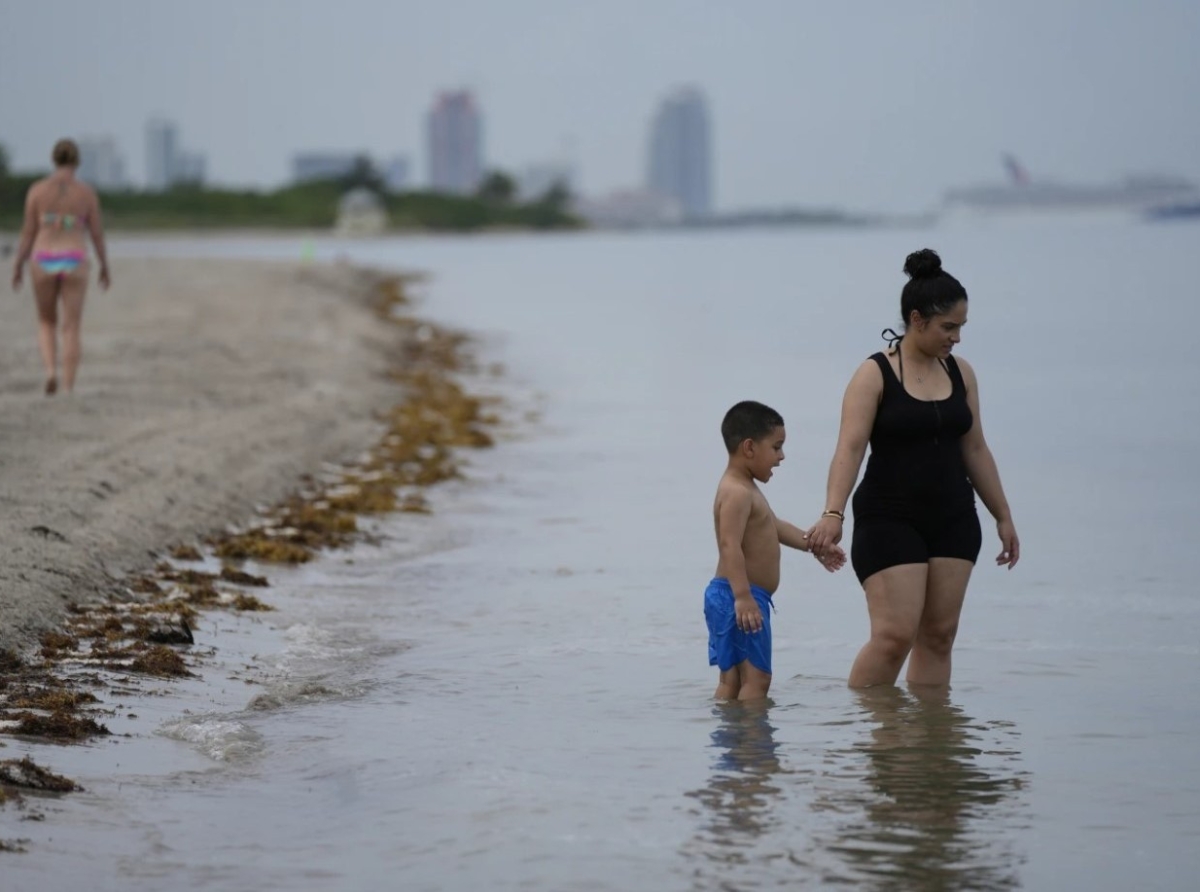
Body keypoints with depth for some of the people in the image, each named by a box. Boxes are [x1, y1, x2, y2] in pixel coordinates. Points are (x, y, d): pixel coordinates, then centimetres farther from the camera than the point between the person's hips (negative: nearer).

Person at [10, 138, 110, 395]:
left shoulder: (37, 189, -2)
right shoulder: (87, 192, -2)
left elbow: (28, 232, -1)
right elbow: (97, 233, 2)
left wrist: (17, 267, 8)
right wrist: (105, 267, 14)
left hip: (44, 263, 1)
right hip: (73, 264, -1)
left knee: (47, 323, 19)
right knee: (71, 330, 4)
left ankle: (50, 371, -5)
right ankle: (68, 390, -3)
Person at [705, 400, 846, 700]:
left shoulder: (746, 490, 19)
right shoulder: (737, 493, -17)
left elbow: (775, 527, 32)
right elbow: (730, 545, -27)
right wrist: (743, 596, -34)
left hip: (741, 598, 11)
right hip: (740, 599, -11)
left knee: (732, 680, 11)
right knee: (755, 678, -11)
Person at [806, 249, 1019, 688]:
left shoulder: (960, 373, 9)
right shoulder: (875, 375, -8)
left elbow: (975, 449, 16)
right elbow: (850, 447, -18)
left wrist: (1003, 517, 17)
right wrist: (833, 513, -31)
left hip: (952, 520, 6)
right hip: (890, 520, -6)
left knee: (939, 635, 4)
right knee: (895, 634, -13)